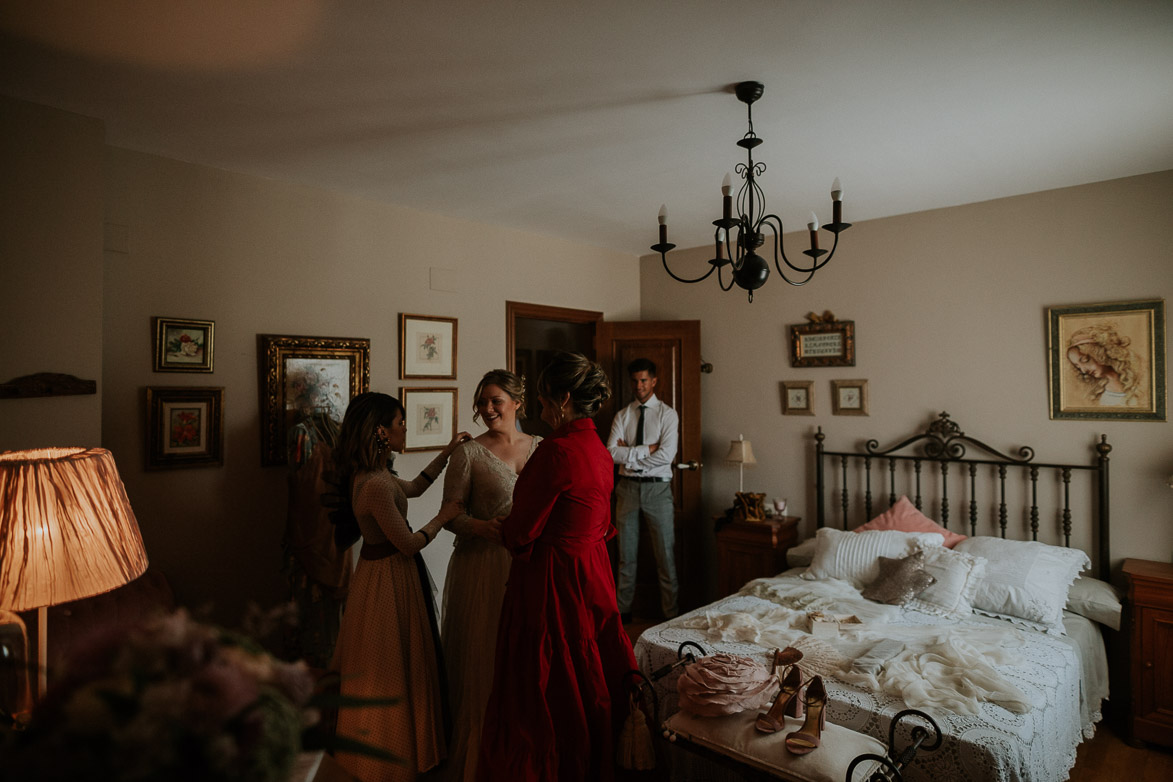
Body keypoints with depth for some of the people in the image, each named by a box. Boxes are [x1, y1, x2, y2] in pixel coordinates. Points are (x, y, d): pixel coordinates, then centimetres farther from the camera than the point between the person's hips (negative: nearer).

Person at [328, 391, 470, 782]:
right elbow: (409, 544, -23)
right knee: (390, 673, 9)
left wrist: (447, 452, 16)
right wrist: (442, 517, -8)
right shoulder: (376, 484, -29)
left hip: (382, 571, 10)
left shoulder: (373, 473, 1)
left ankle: (378, 751, 44)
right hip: (389, 579, -10)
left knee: (393, 668, 24)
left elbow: (412, 487, 19)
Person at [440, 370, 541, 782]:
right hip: (483, 567, -3)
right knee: (482, 658, 4)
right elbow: (451, 513, -7)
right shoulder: (468, 453, -4)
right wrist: (484, 527, -24)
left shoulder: (540, 448, 6)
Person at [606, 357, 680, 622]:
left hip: (657, 488, -3)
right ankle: (623, 609, 22)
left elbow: (666, 455, -14)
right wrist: (646, 449, -14)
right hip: (627, 487, 3)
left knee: (666, 553, 3)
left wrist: (628, 453, -9)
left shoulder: (667, 414, -1)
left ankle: (671, 612, 15)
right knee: (626, 553, 11)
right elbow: (611, 453, -7)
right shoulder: (622, 416, 7)